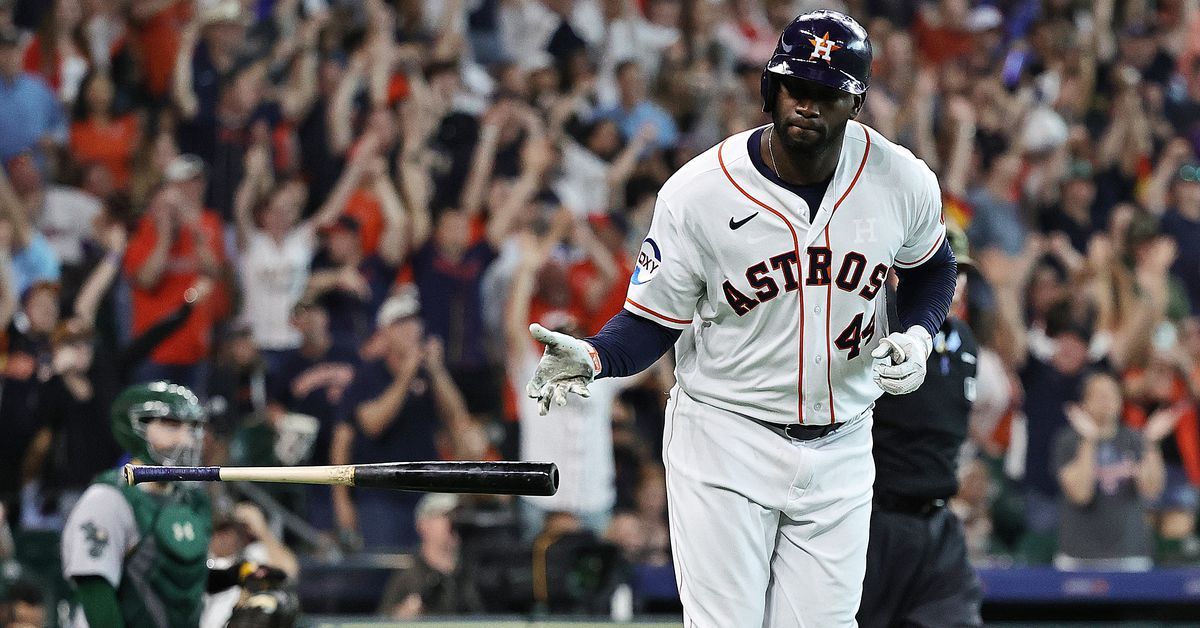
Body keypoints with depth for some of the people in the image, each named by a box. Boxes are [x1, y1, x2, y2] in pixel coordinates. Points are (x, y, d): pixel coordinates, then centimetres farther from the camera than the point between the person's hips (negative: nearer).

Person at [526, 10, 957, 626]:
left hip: (839, 448, 3)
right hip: (725, 437, -3)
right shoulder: (698, 191, -14)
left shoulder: (904, 182, -7)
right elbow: (652, 321, -7)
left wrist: (917, 335, -5)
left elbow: (931, 269, 15)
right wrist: (590, 357, -27)